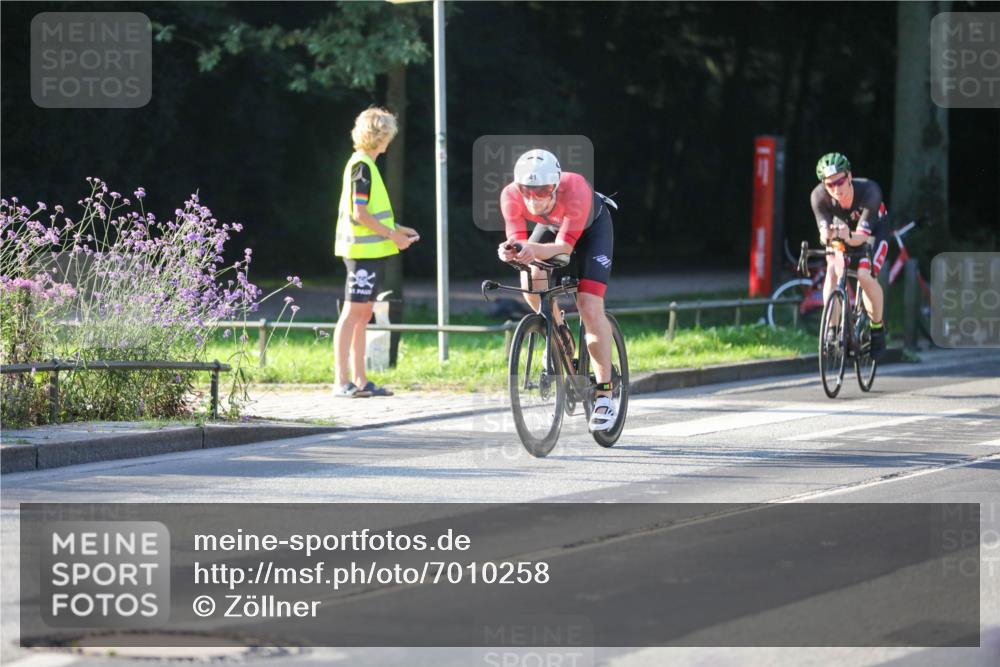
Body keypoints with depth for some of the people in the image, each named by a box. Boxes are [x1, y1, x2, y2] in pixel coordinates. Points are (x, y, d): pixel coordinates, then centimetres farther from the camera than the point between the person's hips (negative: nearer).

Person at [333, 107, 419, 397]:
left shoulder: (364, 164, 17)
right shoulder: (362, 166, -14)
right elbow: (359, 214, -20)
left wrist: (397, 229, 18)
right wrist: (393, 235, -13)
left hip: (370, 251, 10)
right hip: (363, 251, -10)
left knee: (363, 314, 10)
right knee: (353, 313, -9)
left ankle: (360, 380, 13)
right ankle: (342, 381, -9)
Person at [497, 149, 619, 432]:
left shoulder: (575, 189, -43)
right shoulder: (511, 195, -34)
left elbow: (565, 246, -42)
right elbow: (517, 240, -32)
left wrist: (535, 250, -61)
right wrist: (510, 251, -56)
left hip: (592, 226, -3)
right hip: (552, 226, 4)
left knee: (590, 308, -16)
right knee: (531, 282, -23)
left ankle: (605, 396, -9)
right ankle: (559, 331, 10)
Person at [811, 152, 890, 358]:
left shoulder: (869, 191, -38)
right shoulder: (819, 196, -31)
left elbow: (862, 235, -41)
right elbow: (824, 231, -35)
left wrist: (849, 238, -63)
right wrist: (827, 235, -59)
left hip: (872, 229, -2)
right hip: (842, 228, 3)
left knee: (865, 275, -24)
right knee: (832, 271, -23)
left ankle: (877, 328, -2)